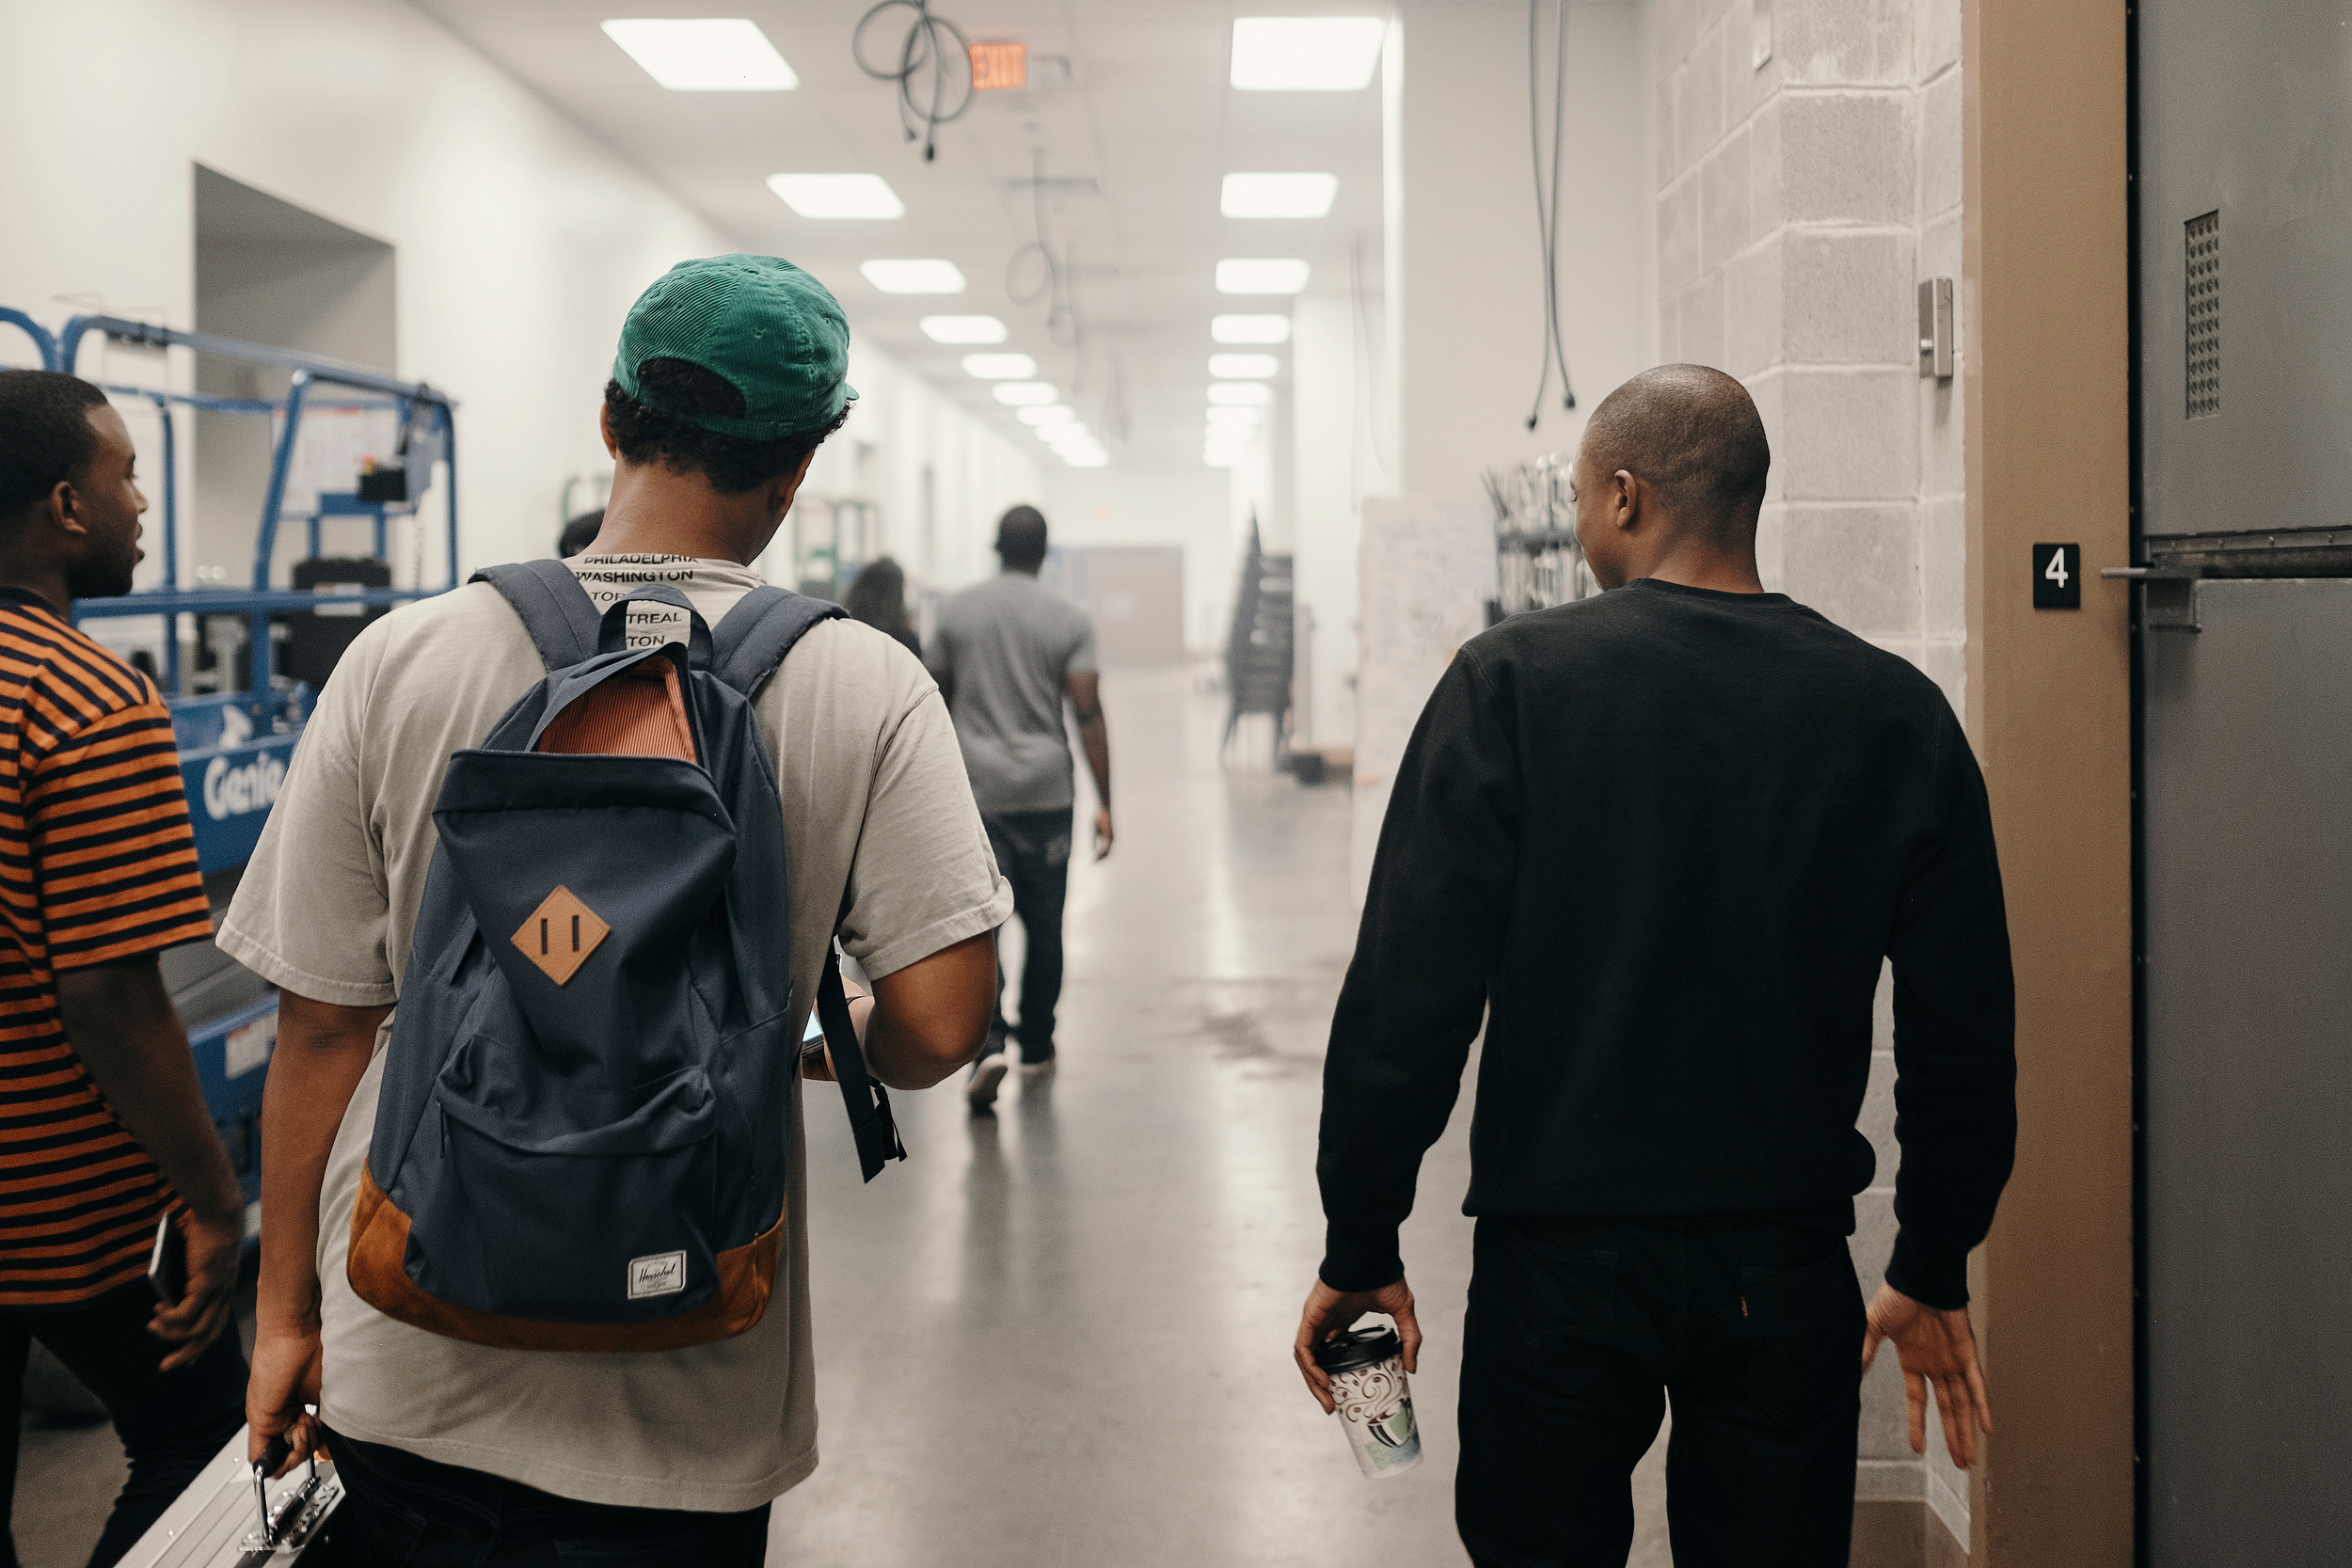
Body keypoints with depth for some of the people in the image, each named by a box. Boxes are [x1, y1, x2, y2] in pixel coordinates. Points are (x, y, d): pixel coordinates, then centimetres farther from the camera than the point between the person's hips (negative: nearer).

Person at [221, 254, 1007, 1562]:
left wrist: (286, 1316, 9)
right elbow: (939, 1026, -16)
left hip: (407, 1372, 2)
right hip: (683, 1409, -1)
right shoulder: (865, 689, -11)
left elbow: (322, 1026, -3)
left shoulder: (400, 661, -6)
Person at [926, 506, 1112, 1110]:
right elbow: (1088, 714, -7)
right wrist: (1105, 804, -5)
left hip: (975, 789, 0)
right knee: (1044, 928, 13)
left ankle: (989, 1042, -22)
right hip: (1046, 792, 0)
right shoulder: (1070, 620, -2)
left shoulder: (956, 611, 3)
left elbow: (937, 699, 12)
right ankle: (1037, 1047, 24)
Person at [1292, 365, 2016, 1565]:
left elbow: (1406, 997, -12)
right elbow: (1964, 1032, 4)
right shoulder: (1897, 714, 0)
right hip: (1790, 1275, 2)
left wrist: (1359, 1253, -2)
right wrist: (1933, 1271, 16)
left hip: (1561, 1256, -2)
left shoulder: (1513, 683, -9)